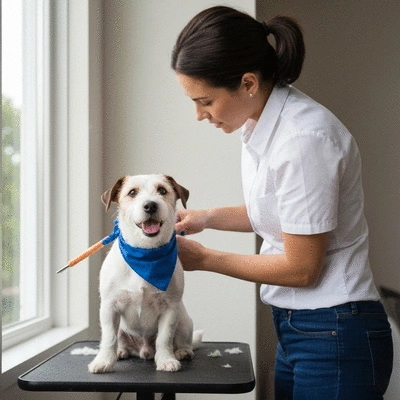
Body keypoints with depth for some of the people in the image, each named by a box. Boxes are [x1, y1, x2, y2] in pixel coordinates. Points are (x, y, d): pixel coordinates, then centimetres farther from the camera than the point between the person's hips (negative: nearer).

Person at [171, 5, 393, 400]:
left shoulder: (303, 137, -24)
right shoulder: (261, 124, 3)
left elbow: (301, 268, -19)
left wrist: (204, 259, -9)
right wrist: (206, 218, 6)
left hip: (334, 337, -8)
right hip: (294, 327, 8)